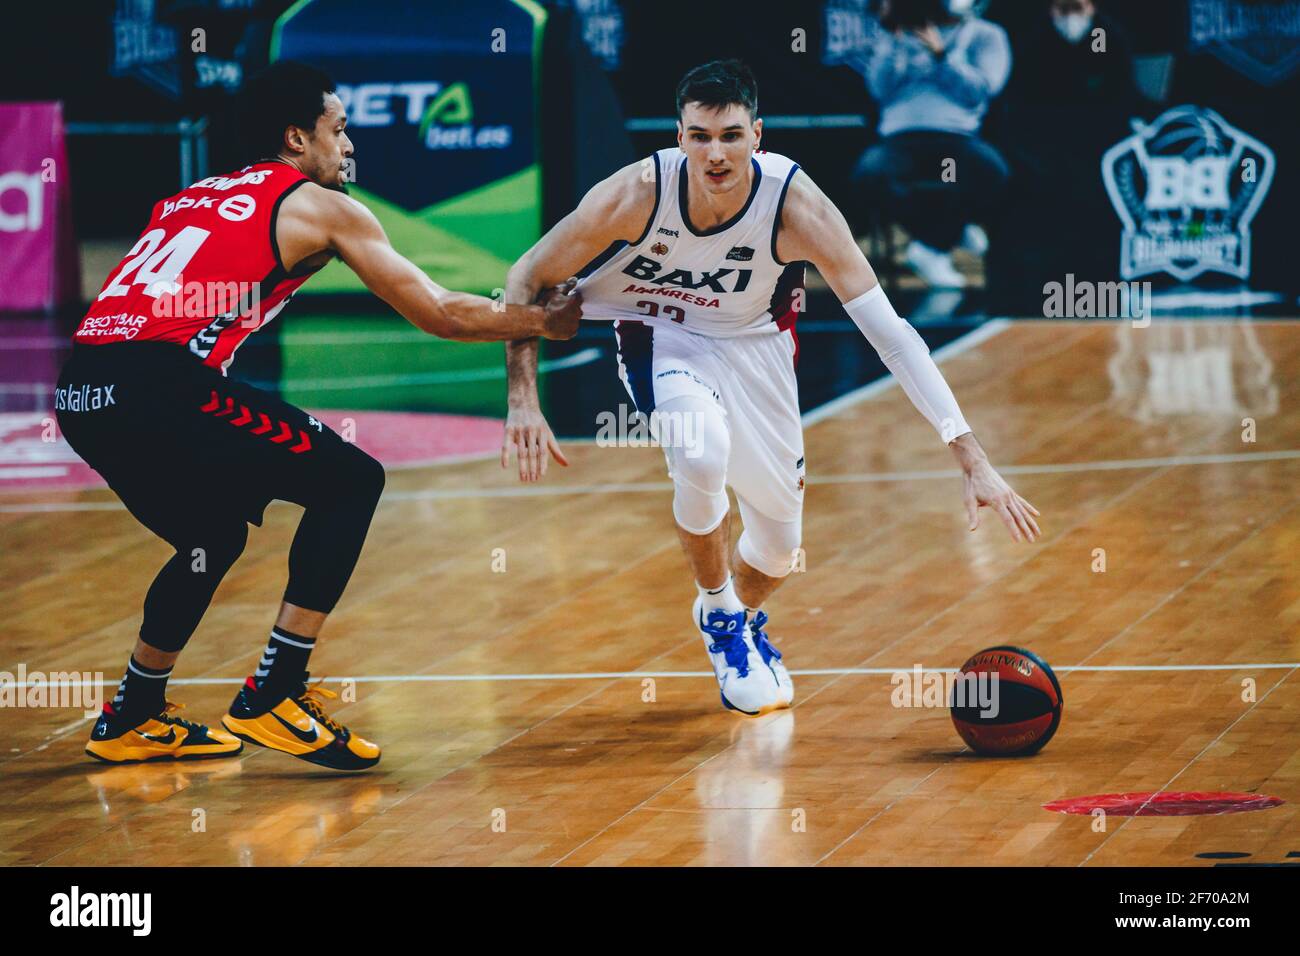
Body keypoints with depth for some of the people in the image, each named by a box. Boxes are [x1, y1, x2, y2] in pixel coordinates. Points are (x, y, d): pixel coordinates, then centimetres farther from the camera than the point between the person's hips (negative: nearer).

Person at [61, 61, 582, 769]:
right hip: (159, 383, -7)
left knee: (215, 538, 28)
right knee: (351, 481, 5)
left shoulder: (190, 200, 30)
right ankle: (271, 698, 0)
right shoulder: (321, 206, 12)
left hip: (80, 393, 8)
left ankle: (132, 718, 33)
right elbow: (441, 315, 15)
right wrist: (544, 323, 29)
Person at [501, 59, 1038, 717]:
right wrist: (523, 401, -27)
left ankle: (742, 618, 46)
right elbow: (526, 279, -17)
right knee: (701, 450, -34)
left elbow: (890, 332, -32)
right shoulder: (638, 194, -32)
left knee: (779, 540, 7)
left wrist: (972, 459, -38)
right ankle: (718, 613, -5)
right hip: (661, 334, -2)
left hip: (754, 340, 2)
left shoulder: (795, 206, -32)